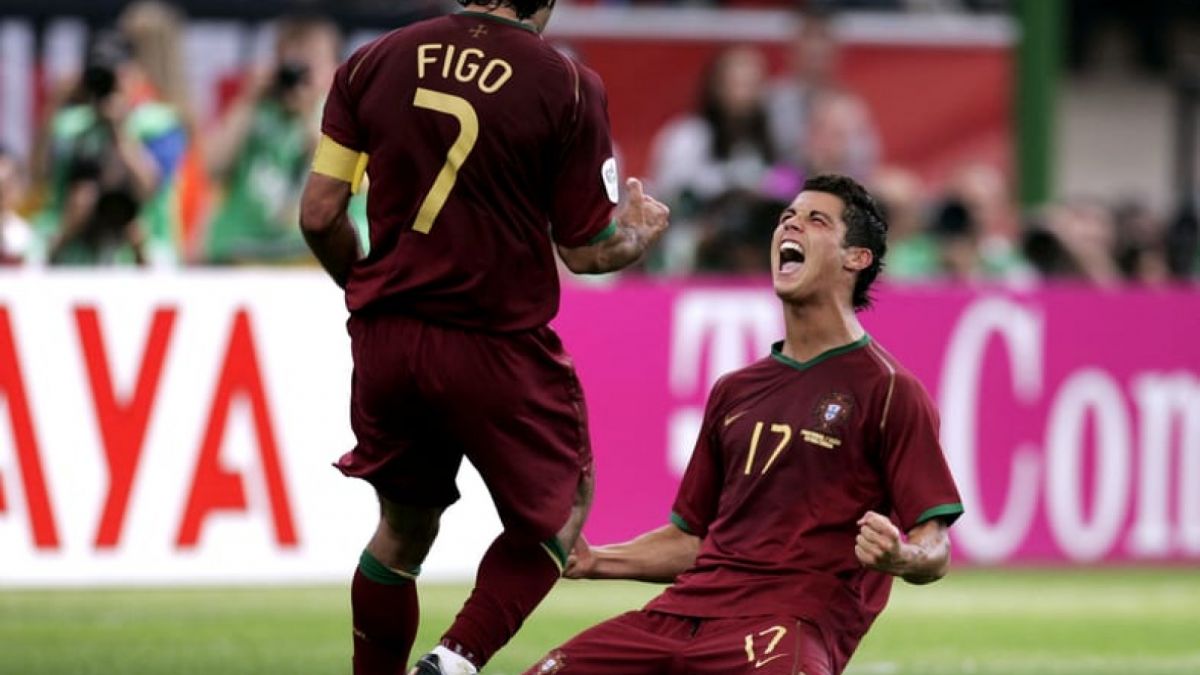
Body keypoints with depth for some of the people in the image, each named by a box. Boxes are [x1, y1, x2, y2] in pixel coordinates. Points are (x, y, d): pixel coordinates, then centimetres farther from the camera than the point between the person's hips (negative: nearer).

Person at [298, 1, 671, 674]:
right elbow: (589, 252, -4)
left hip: (383, 341, 4)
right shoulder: (568, 87, -9)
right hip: (495, 351, -4)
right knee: (558, 511, 17)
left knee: (404, 529, 22)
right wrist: (643, 231, 19)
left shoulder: (372, 64, 1)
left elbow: (319, 215, 1)